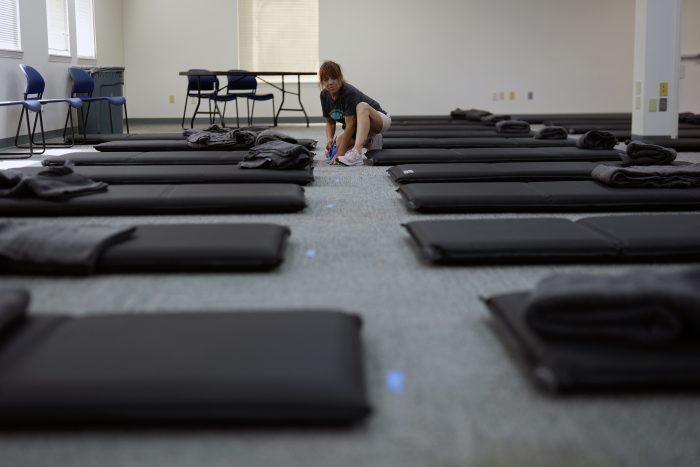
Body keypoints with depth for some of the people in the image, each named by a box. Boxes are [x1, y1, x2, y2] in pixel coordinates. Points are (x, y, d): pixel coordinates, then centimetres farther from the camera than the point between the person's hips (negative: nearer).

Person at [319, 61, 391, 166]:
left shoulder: (349, 93, -29)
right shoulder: (324, 95, -8)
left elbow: (350, 126, -31)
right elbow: (330, 122, 4)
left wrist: (340, 153, -32)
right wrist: (330, 139, -17)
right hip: (358, 127, 8)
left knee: (362, 106, -38)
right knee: (338, 143, -19)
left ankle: (356, 154, -53)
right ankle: (370, 142, 10)